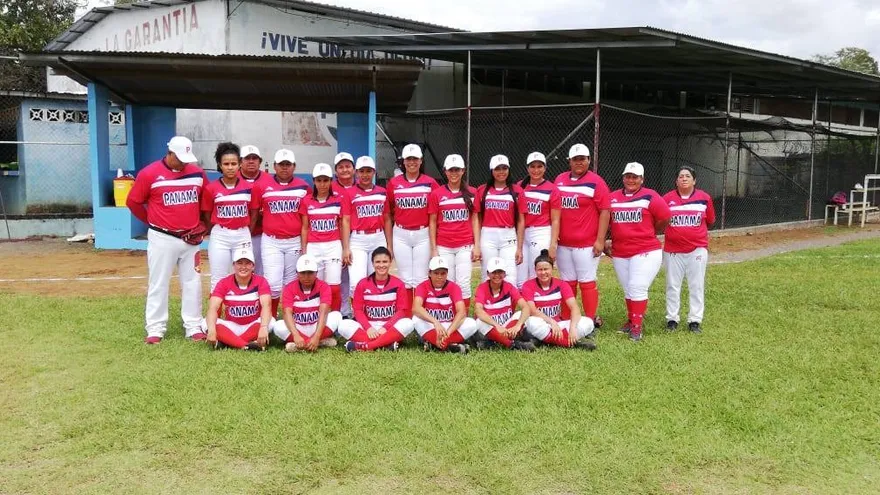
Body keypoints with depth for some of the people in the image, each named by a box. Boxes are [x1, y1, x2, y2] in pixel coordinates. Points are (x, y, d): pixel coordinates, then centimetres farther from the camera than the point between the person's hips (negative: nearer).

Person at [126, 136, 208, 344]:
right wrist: (152, 221, 5)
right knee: (158, 284, 4)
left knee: (192, 283, 9)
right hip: (162, 239, -3)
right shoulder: (149, 174, -9)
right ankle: (155, 329, 12)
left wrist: (200, 223, 8)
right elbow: (133, 202, 0)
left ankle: (194, 327, 18)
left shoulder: (197, 173, 0)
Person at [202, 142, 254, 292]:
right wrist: (217, 234, 6)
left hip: (243, 236, 2)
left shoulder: (249, 187, 1)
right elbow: (207, 217, 4)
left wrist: (245, 234, 11)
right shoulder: (211, 188, -4)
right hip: (220, 237, -2)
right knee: (219, 281, 3)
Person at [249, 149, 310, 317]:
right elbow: (254, 214, 6)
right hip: (271, 242, -1)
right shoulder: (261, 186, -1)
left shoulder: (304, 187, 3)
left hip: (295, 242, 2)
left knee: (291, 284, 9)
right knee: (273, 284, -8)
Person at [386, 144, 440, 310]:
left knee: (420, 279, 2)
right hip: (400, 235, 1)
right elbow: (388, 215, 9)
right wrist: (389, 244, 7)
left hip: (423, 235, -1)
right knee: (406, 279, 6)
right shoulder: (393, 183, 3)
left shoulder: (430, 183, 0)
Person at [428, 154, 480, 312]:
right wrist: (434, 249, 1)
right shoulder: (436, 194, 3)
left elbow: (475, 220, 7)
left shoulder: (472, 193, 5)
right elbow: (432, 222, 5)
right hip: (444, 247, 0)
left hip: (465, 246, 0)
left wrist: (477, 245, 0)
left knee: (464, 284, -3)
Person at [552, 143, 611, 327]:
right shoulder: (560, 180, 10)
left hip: (587, 244, -5)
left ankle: (591, 321, 8)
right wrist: (553, 239, 11)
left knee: (587, 282, -1)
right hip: (563, 243, 5)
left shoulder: (596, 182, -6)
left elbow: (605, 212, -9)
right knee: (567, 283, 10)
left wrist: (600, 240, -13)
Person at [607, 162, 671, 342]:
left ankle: (637, 326, -2)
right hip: (619, 254, 4)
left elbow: (664, 219, -2)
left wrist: (647, 234, 8)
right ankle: (631, 320, 26)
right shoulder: (613, 198, 6)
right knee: (628, 289, 13)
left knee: (637, 287, -9)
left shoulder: (650, 196, -5)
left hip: (646, 252, -4)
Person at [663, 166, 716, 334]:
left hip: (697, 249, 0)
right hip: (673, 250, 0)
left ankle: (695, 320, 14)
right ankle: (672, 319, 18)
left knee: (697, 286, 5)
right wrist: (676, 232, 7)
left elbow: (709, 221, 12)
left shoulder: (704, 198, -2)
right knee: (672, 286, 8)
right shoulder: (667, 198, -5)